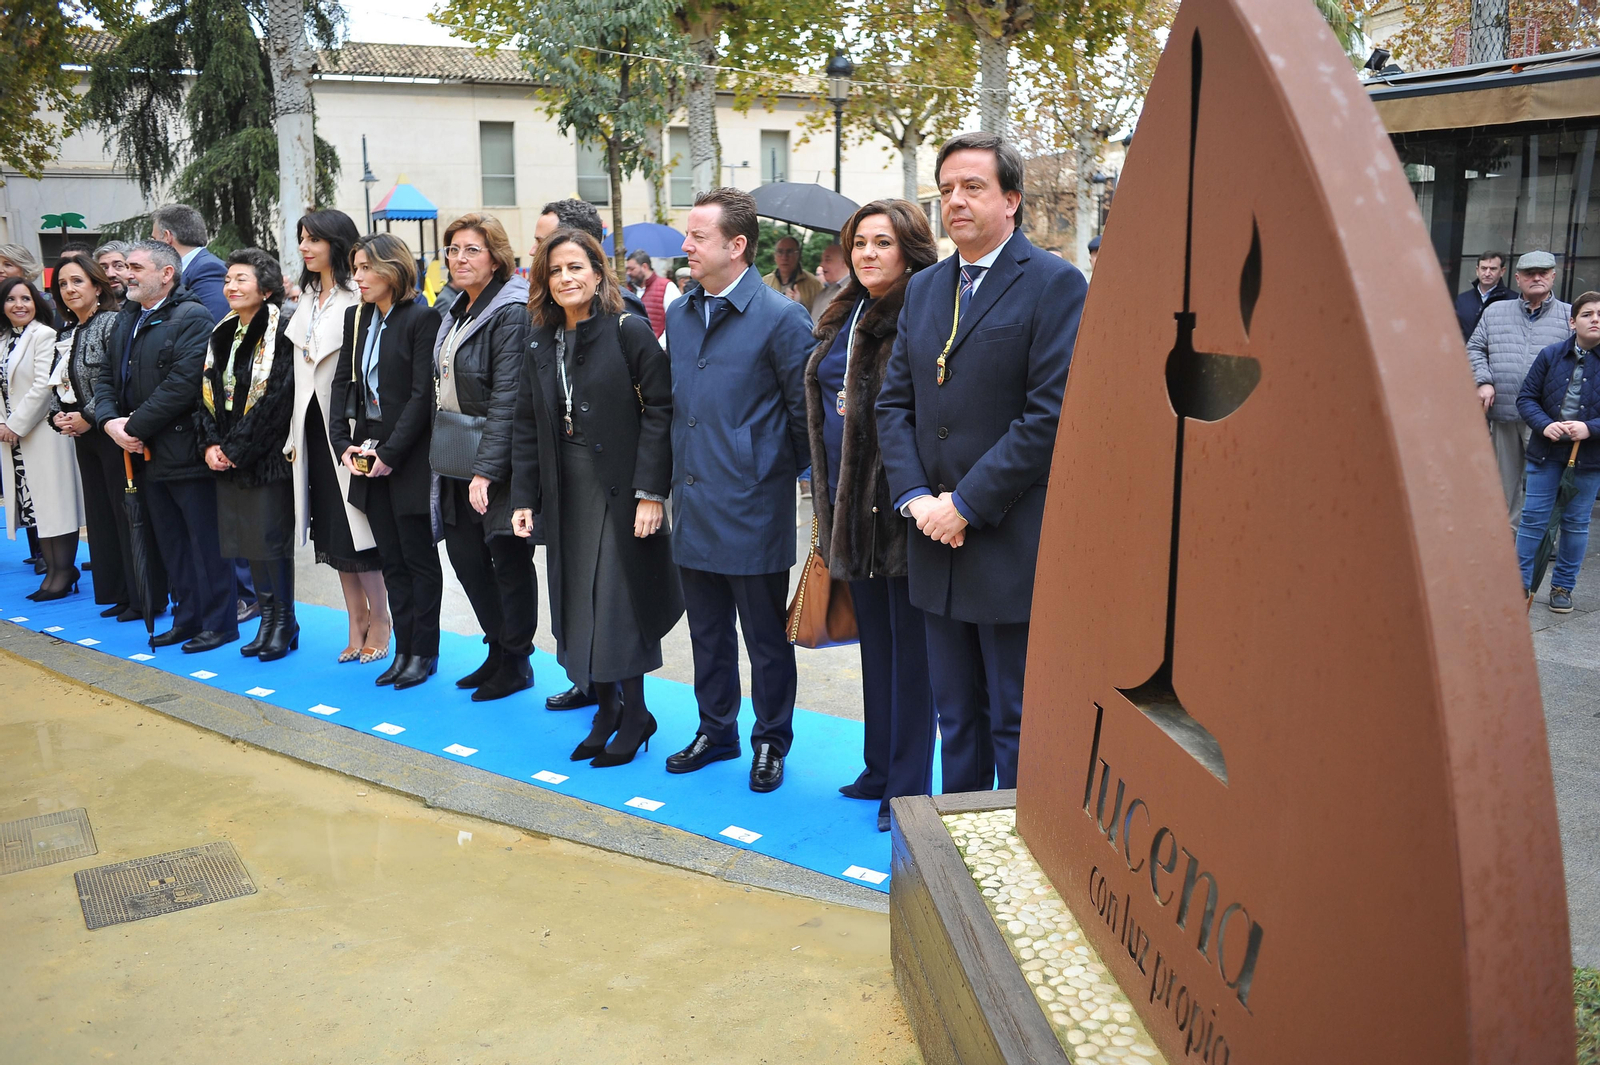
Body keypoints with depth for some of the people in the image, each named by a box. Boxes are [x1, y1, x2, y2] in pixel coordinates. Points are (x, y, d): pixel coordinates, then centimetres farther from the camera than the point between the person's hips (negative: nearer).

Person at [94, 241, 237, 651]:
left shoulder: (192, 317, -12)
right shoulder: (126, 319, 15)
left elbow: (183, 384, -21)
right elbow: (108, 378, 14)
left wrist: (136, 426, -16)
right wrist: (111, 420, -5)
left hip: (186, 451, -8)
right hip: (146, 454, 8)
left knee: (206, 541, 0)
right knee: (170, 544, 15)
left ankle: (219, 623, 9)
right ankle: (187, 618, 25)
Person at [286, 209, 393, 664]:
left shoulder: (358, 297, -10)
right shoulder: (308, 299, 16)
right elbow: (301, 369, 17)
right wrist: (294, 433, 14)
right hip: (313, 425, 8)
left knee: (355, 523, -4)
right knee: (330, 528, 9)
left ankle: (379, 618, 9)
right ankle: (357, 622, 18)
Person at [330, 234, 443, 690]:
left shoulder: (422, 318, -10)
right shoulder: (356, 318, 11)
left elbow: (423, 394, -14)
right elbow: (343, 384, 13)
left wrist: (390, 452, -15)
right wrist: (344, 443, 0)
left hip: (409, 456, -7)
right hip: (368, 457, 7)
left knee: (419, 556, 3)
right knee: (391, 559, 11)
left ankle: (424, 652, 13)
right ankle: (404, 649, 19)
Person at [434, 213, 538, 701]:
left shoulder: (511, 313, -16)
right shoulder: (455, 311, 13)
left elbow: (507, 398, -22)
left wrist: (486, 469, -26)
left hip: (497, 464, -9)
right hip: (457, 460, 9)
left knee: (508, 559, 3)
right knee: (464, 554, 13)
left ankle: (516, 663, 19)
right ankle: (499, 648, 30)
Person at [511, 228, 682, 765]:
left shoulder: (630, 331, -8)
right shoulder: (541, 343, 9)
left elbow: (659, 409, -13)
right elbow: (526, 425, 11)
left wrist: (651, 490, -18)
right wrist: (523, 498, 5)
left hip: (620, 490, -5)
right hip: (567, 494, 6)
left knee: (619, 601, -2)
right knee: (578, 604, 8)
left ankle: (634, 715, 14)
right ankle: (607, 710, 22)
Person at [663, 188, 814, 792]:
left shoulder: (780, 318, -11)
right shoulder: (678, 315, 10)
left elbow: (804, 412, -6)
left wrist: (782, 472, 1)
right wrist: (681, 473, 17)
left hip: (753, 510, -6)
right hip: (693, 508, 6)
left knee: (766, 639, 7)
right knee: (707, 634, 18)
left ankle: (771, 742, 23)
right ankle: (715, 731, 33)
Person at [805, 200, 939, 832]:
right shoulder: (843, 318, 12)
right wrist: (827, 504, 18)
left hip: (900, 506, -8)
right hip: (850, 505, 8)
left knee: (909, 646, 3)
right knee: (874, 639, 17)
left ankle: (908, 787, 15)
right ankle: (880, 768, 31)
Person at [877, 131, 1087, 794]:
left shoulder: (1056, 284, -7)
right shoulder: (923, 289, 14)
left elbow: (1052, 415, -15)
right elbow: (894, 402, 11)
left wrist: (967, 505, -16)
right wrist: (915, 496, -4)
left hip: (1012, 548, -6)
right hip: (936, 545, 6)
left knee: (1016, 724, 4)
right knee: (956, 717, 18)